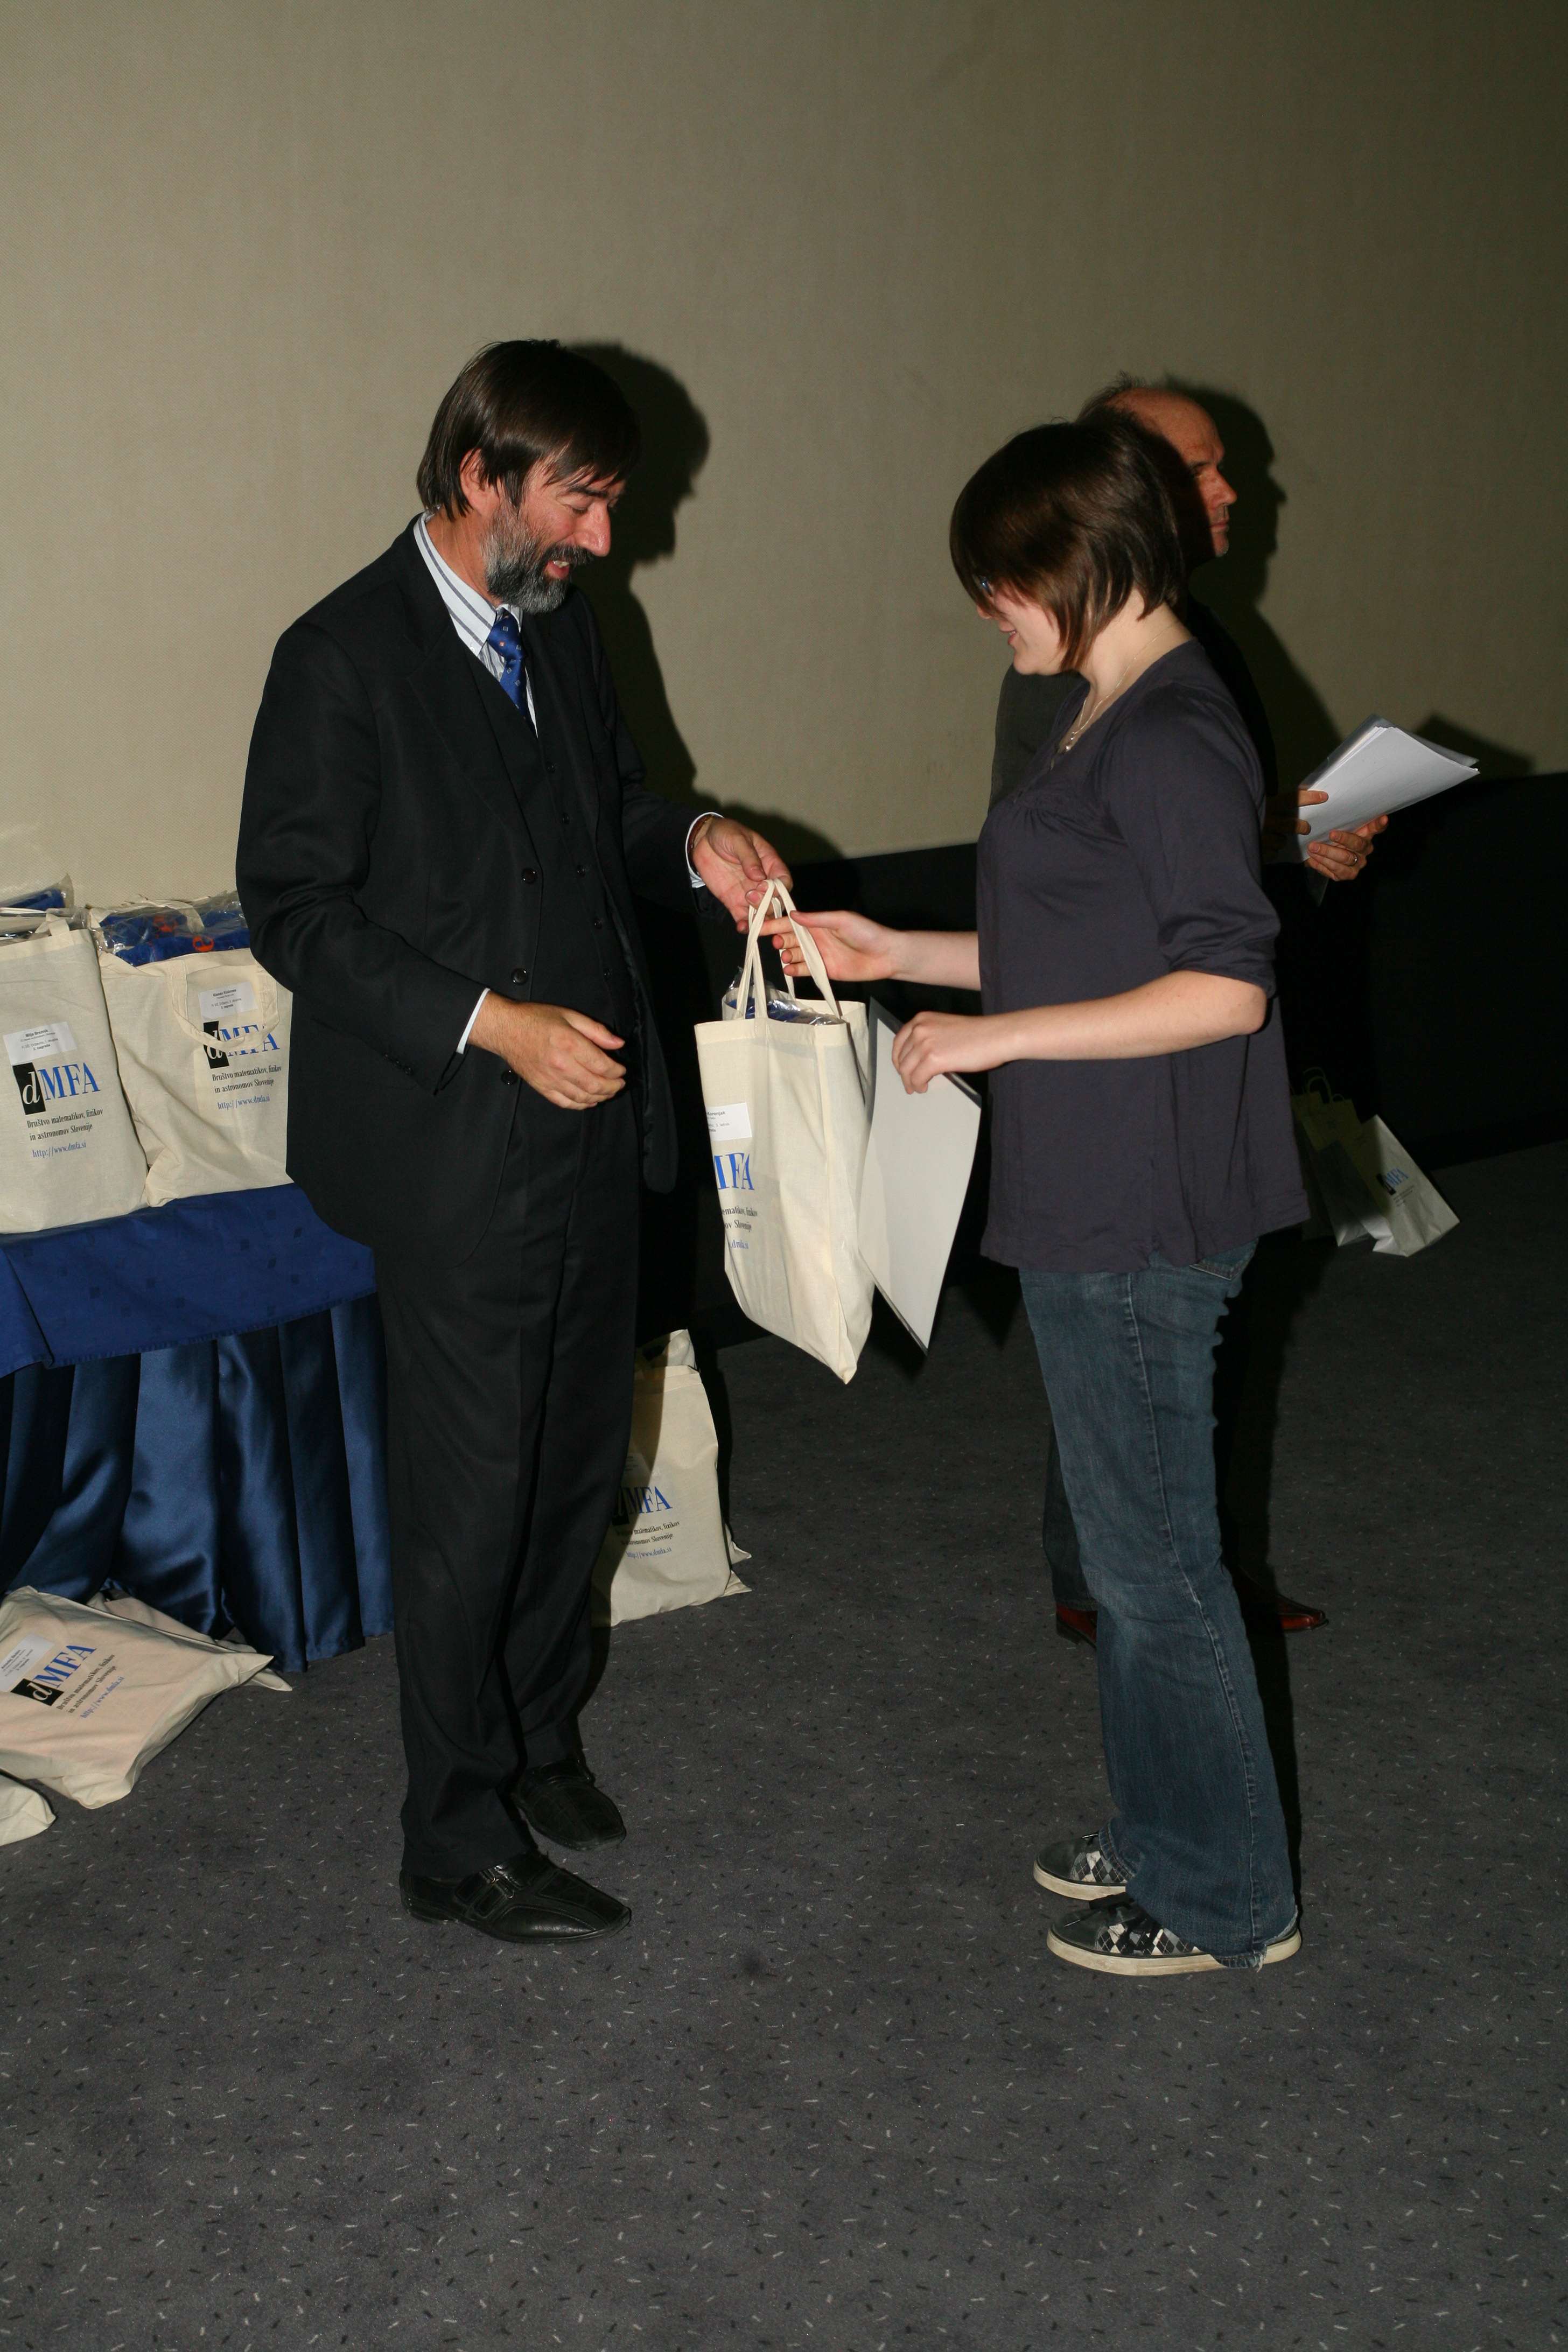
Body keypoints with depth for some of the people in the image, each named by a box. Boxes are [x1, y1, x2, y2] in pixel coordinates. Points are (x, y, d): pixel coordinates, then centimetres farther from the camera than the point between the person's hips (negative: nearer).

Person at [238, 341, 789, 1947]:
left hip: (591, 1124, 8)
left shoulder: (557, 626, 9)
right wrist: (489, 1022, -23)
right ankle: (460, 1840, 16)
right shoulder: (342, 657, -14)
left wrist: (690, 847, -1)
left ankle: (534, 1732, 39)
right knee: (470, 1495, 1)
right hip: (457, 1151, -8)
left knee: (578, 1460, 18)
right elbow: (295, 909, -15)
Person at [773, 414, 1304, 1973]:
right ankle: (1164, 1829, 35)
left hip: (1145, 1216, -10)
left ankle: (1225, 1898, 18)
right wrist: (896, 953, 12)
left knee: (1152, 1553, 2)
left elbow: (1223, 984, -24)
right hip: (1092, 1202, 10)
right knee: (1132, 1535, 20)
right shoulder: (1103, 717, 12)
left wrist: (995, 1036, -21)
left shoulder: (1169, 739, -19)